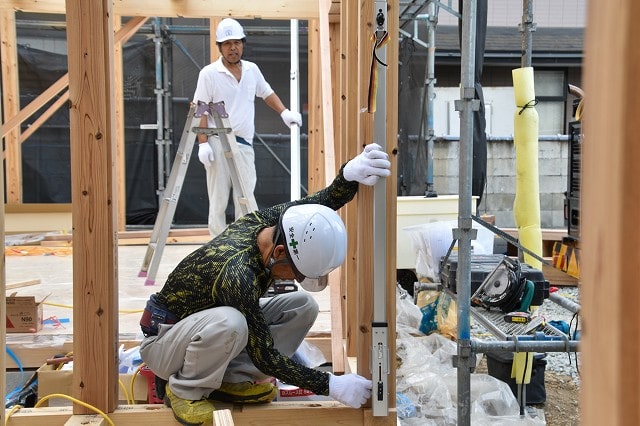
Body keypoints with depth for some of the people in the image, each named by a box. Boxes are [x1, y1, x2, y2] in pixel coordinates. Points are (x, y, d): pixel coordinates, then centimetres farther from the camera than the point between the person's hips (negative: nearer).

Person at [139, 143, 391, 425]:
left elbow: (327, 200, -11)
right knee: (229, 323, -41)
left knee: (303, 305, -8)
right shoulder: (239, 275, -37)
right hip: (164, 338, -7)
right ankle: (185, 390, -13)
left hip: (209, 325, 8)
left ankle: (231, 379, -3)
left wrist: (350, 173, -35)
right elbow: (264, 356, -29)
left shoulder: (265, 219, -16)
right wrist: (331, 386, -26)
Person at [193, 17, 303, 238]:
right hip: (218, 144, -4)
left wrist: (284, 112, 9)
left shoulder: (252, 70, 12)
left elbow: (267, 93, 26)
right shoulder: (209, 73, -2)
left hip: (245, 144, 4)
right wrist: (203, 143, -13)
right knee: (218, 201, 1)